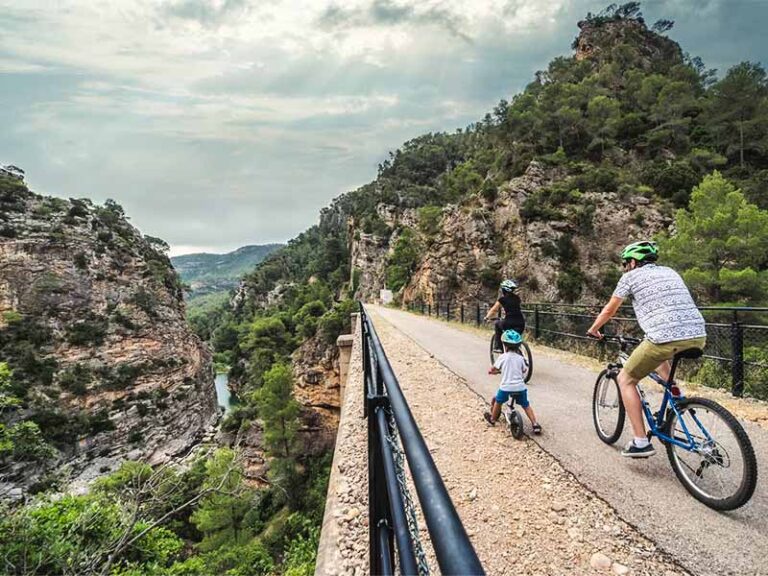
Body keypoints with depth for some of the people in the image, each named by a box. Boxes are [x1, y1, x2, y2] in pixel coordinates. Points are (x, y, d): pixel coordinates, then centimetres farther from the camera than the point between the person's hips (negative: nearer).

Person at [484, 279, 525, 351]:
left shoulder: (502, 299, 3)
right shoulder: (517, 298, 15)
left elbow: (493, 310, 13)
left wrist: (487, 317, 31)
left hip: (509, 323, -4)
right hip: (521, 324, 4)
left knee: (497, 324, 24)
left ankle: (499, 347, 19)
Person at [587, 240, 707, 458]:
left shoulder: (631, 276, 10)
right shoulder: (670, 272, 25)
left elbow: (609, 310, 17)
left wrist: (593, 329, 34)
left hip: (666, 338, -7)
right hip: (698, 337, 7)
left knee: (625, 380, 11)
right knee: (658, 355, 38)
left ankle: (641, 442, 6)